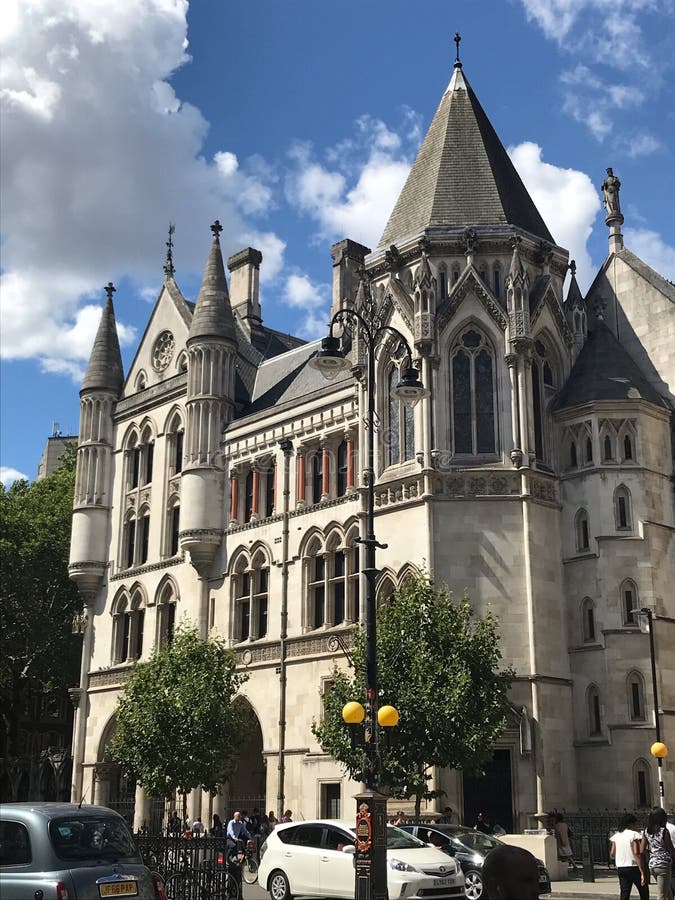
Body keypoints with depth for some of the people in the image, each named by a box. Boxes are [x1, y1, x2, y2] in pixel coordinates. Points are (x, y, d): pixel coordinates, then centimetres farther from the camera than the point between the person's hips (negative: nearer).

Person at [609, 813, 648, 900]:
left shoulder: (615, 836, 7)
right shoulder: (634, 834, -10)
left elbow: (612, 854, 4)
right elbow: (636, 853, -18)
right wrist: (642, 872, -20)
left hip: (621, 869, 5)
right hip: (634, 867, -5)